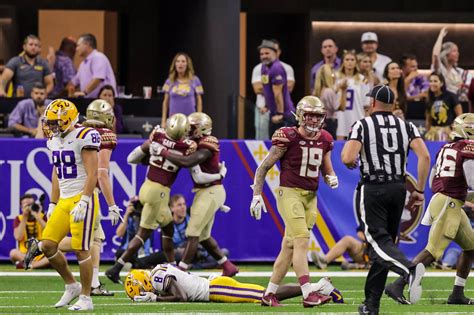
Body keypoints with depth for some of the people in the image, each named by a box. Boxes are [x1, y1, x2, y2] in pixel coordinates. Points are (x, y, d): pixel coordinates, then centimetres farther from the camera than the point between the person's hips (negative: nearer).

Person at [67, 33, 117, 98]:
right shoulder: (83, 64, 23)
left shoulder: (98, 57, -8)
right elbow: (75, 81, 27)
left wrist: (84, 92, -27)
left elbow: (98, 78, -21)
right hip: (89, 100, 8)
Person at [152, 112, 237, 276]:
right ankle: (228, 267, 23)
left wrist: (163, 152, -22)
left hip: (210, 192, -10)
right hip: (204, 192, 10)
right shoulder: (196, 143, 11)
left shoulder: (208, 145, -18)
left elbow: (186, 162, -29)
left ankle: (180, 271, -10)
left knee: (193, 233, -10)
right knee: (203, 235, 15)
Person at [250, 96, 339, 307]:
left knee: (289, 247, 8)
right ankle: (308, 295, -22)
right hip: (289, 193, -6)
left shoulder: (325, 140, 9)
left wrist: (331, 179, -2)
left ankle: (269, 294, 15)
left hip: (310, 197, 6)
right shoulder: (288, 137, -9)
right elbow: (264, 167, -4)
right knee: (302, 242, -17)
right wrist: (257, 195, -8)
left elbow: (327, 169, 21)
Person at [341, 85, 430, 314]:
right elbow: (424, 156, -4)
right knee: (384, 241, 12)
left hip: (373, 189, -5)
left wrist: (349, 155, 10)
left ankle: (410, 269, -40)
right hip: (398, 188, 5)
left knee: (379, 241, -9)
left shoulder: (363, 125, -2)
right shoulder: (407, 127, 8)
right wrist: (419, 190, 2)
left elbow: (348, 159, -15)